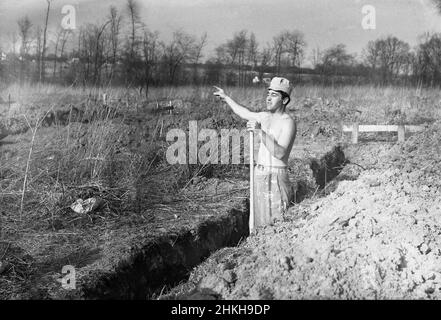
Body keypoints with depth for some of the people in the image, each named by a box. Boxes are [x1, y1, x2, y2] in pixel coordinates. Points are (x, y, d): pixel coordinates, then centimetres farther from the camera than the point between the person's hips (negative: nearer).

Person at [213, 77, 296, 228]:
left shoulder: (288, 122, -12)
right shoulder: (266, 116, 12)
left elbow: (280, 153, -25)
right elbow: (244, 113, 32)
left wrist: (260, 131, -31)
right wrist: (226, 98, 42)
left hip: (275, 177, -8)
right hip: (260, 175, 8)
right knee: (260, 223, 10)